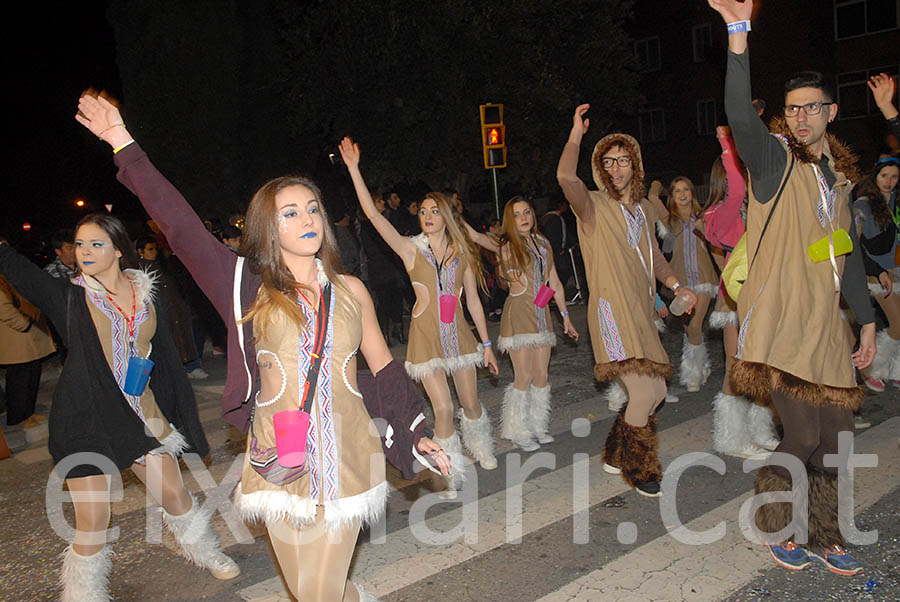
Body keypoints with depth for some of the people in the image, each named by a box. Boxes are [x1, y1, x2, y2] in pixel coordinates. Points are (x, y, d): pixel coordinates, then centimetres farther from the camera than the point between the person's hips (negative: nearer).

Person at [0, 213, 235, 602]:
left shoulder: (147, 296, 4)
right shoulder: (69, 298, -2)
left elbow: (166, 357, 8)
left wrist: (182, 416, 10)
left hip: (141, 413, 3)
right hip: (85, 417, -2)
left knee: (174, 493, 12)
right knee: (92, 518, 0)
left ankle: (206, 554, 39)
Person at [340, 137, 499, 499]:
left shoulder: (461, 253, 4)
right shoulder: (411, 249, -4)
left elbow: (473, 300, 8)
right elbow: (372, 213, -14)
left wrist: (486, 343, 8)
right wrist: (354, 169, -19)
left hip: (458, 333, 3)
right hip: (427, 335, -2)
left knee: (470, 403, 13)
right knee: (443, 408, -6)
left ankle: (480, 449, 43)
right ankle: (450, 476, 14)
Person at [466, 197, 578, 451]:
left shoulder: (543, 244, 12)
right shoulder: (505, 246, -4)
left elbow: (555, 283, 16)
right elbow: (476, 236, -22)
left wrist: (565, 316, 16)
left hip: (542, 315, 5)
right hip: (518, 315, -5)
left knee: (541, 375, 8)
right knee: (524, 377, -5)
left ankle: (537, 427, 24)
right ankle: (519, 432, 12)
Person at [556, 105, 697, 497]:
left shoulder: (644, 209, 17)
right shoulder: (595, 207, -5)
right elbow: (565, 177, -26)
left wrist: (677, 286, 17)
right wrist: (577, 132, -18)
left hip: (642, 313, 8)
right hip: (613, 312, -8)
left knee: (657, 392, 12)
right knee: (643, 394, -13)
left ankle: (615, 455, 29)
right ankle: (639, 471, 9)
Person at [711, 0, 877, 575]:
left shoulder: (840, 173, 17)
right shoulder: (775, 159, -2)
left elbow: (849, 253, 22)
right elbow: (741, 115, -24)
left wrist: (867, 321, 20)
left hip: (824, 323, 7)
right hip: (778, 320, -6)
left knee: (829, 433, 10)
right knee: (801, 431, -8)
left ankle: (825, 538, 27)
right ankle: (775, 527, 16)